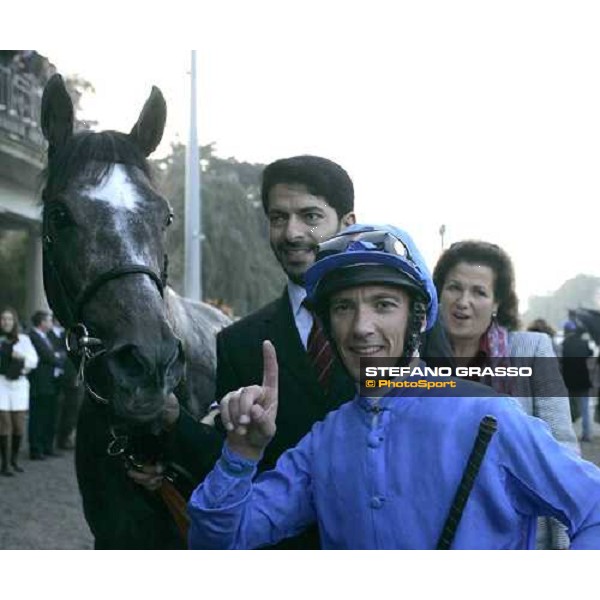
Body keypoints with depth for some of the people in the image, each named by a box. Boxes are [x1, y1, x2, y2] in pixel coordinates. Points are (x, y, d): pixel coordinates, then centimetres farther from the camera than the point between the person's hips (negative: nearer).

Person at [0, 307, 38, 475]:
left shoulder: (23, 340, 10)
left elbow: (34, 360, 4)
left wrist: (23, 357, -13)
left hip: (19, 384, 3)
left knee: (19, 425, 5)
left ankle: (14, 459, 24)